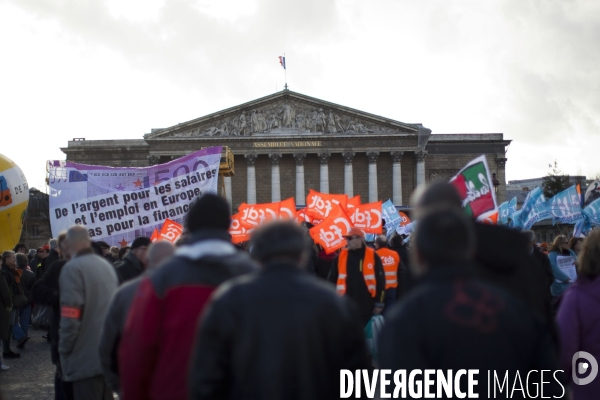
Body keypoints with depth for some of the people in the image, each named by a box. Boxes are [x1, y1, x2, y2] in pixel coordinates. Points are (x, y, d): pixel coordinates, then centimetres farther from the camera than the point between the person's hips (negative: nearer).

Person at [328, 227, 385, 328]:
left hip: (366, 305, -2)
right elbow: (332, 279, 10)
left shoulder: (372, 256, -3)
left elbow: (380, 280, -1)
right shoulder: (341, 256, 4)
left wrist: (379, 302, -3)